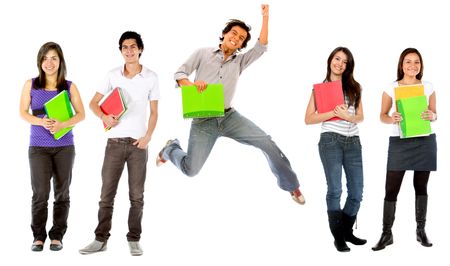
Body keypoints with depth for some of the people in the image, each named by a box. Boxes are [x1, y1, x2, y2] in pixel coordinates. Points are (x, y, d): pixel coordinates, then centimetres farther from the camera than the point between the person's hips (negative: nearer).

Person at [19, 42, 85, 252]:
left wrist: (62, 124, -16)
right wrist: (41, 122, -15)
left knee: (62, 192, 5)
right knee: (40, 192, -8)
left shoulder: (69, 87, 4)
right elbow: (23, 112, 4)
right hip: (38, 146, -1)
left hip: (64, 146, 1)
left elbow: (81, 114, 2)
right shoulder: (31, 85, 4)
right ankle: (38, 237, 4)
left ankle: (57, 236, 15)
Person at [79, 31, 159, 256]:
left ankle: (134, 240, 13)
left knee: (136, 195, 4)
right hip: (115, 142, 1)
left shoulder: (151, 77, 1)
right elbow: (94, 103, 10)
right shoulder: (113, 75, 4)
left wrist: (148, 136, -10)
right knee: (107, 193, 3)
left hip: (138, 143, -1)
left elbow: (154, 112, 4)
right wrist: (104, 117, -11)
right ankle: (101, 239, 10)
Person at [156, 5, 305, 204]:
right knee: (190, 170, -8)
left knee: (267, 143, -14)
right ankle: (171, 149, 28)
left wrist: (265, 17, -2)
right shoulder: (203, 54, 7)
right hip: (203, 121, -3)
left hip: (229, 117, 3)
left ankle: (290, 185, 1)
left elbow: (261, 47, 1)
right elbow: (179, 74, 3)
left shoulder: (239, 61, 14)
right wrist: (192, 84, -19)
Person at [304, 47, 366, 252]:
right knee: (335, 189, -7)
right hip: (331, 141, -4)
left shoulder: (354, 87, 12)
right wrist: (333, 112, -14)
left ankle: (347, 231, 21)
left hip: (353, 142, 4)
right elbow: (308, 119, -2)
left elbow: (361, 117, 9)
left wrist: (348, 116, -13)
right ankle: (338, 237, 3)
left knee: (357, 191, 4)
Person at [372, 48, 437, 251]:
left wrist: (432, 116, -13)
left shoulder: (428, 87, 5)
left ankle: (421, 230, 21)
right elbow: (382, 115, 5)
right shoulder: (391, 88, 0)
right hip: (399, 142, -2)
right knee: (391, 189, -5)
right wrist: (391, 119, -17)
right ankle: (386, 234, 3)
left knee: (421, 187, 10)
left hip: (425, 141, 2)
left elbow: (434, 113, 11)